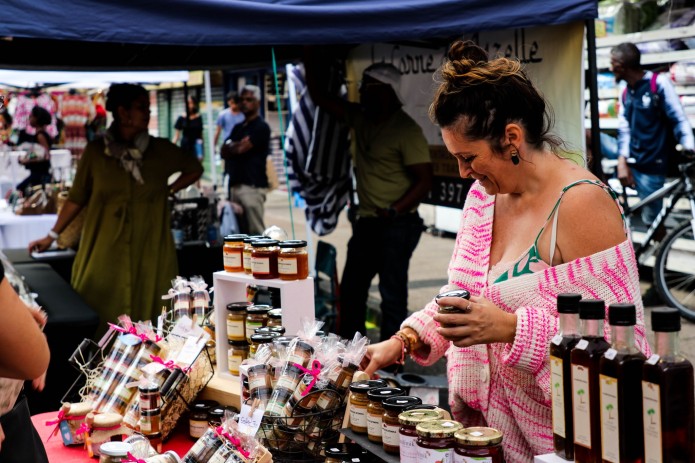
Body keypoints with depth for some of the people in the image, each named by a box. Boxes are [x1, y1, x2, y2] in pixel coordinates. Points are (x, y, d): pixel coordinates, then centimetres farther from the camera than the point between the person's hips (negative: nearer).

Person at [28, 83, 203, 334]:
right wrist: (52, 236, 4)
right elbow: (77, 198, 5)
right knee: (98, 318, -1)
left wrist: (169, 190, 7)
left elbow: (195, 169, 18)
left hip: (149, 252, 1)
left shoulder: (161, 149, 2)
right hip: (104, 253, -1)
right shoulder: (95, 151, -1)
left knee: (147, 315, 2)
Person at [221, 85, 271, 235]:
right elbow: (224, 151, 11)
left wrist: (230, 147, 7)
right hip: (235, 185, 8)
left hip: (253, 186, -8)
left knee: (256, 232, -10)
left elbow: (241, 148, -13)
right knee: (238, 231, 9)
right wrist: (237, 145, -8)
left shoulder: (261, 127, -5)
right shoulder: (238, 128, 20)